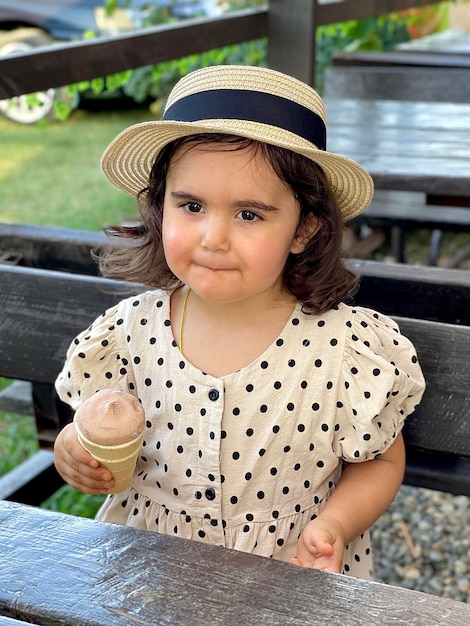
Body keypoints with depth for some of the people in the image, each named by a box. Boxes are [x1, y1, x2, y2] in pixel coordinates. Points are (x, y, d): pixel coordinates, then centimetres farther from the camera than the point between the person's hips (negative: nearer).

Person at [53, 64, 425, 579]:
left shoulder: (347, 351, -17)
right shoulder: (133, 330, -9)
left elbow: (380, 462, -2)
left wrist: (332, 526, -19)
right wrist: (79, 450, -14)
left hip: (294, 576, 0)